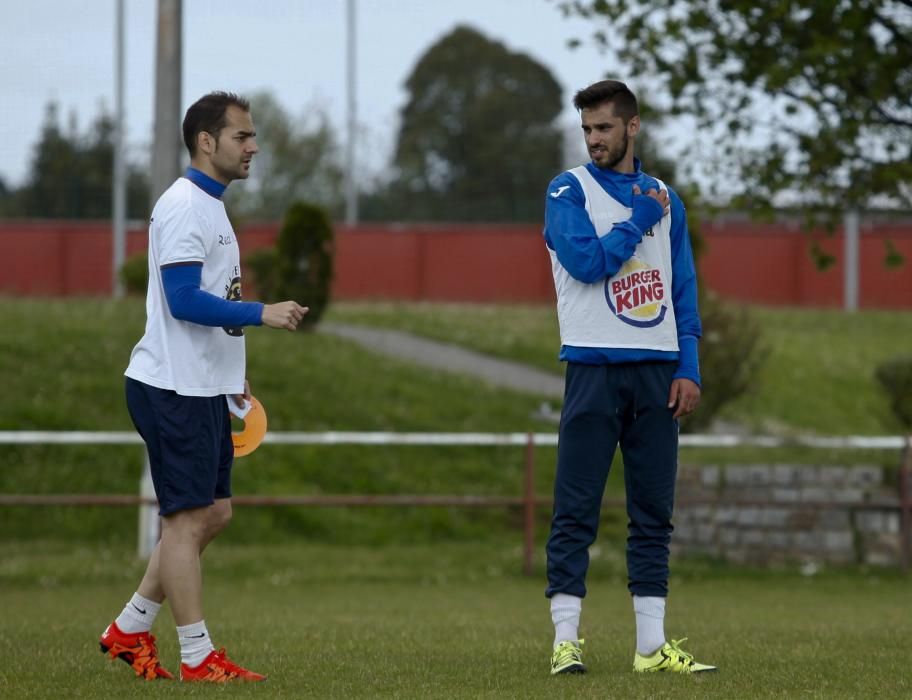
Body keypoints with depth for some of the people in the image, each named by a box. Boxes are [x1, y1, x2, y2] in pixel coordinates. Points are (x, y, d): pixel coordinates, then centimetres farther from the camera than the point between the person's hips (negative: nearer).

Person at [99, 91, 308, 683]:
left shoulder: (210, 205, 16)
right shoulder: (184, 207, -16)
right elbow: (184, 300, -23)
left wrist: (230, 372, 22)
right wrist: (262, 314, -24)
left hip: (203, 387, 10)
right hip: (173, 387, -10)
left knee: (214, 513, 12)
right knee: (189, 518, -6)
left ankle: (129, 631, 18)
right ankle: (198, 657, -2)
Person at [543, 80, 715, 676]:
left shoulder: (665, 199, 14)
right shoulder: (569, 191, 2)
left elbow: (683, 289, 13)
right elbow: (586, 262, -13)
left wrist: (689, 368, 4)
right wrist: (640, 220, -4)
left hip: (656, 370, 4)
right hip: (595, 368, -4)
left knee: (654, 512, 5)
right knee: (576, 511, -6)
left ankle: (652, 645, 8)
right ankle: (566, 642, -6)